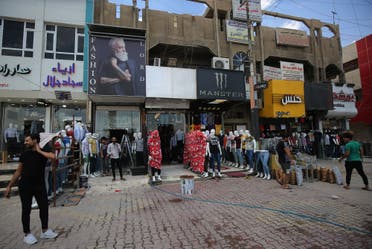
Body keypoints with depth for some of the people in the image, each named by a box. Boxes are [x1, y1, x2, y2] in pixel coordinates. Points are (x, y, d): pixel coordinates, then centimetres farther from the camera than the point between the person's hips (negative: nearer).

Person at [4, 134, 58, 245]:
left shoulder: (43, 152, -3)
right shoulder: (24, 154, 1)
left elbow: (53, 157, -28)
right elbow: (18, 171, 7)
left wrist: (39, 151, -17)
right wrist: (9, 186, 5)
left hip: (40, 185, 0)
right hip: (25, 186, 0)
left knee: (44, 207, 6)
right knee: (26, 209, 7)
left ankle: (45, 231, 21)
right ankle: (27, 234, 21)